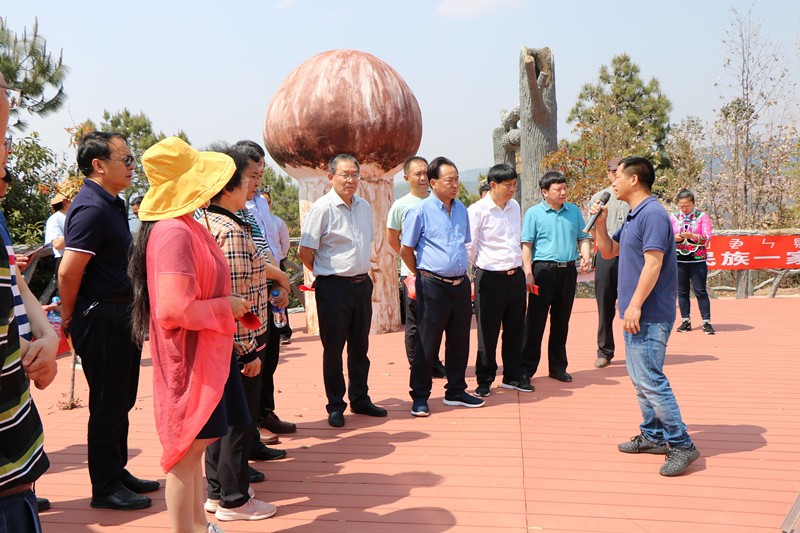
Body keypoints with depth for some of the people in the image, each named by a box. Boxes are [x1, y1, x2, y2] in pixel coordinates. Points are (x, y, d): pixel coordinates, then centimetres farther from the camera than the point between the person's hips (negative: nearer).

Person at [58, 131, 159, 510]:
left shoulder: (112, 204, 13)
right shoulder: (91, 208, -19)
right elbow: (68, 272, -24)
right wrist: (70, 318, -10)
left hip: (121, 316, 10)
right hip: (102, 318, -10)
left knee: (121, 400, 19)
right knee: (107, 405, 2)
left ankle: (117, 472, 33)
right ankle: (105, 488, 17)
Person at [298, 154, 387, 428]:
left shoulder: (364, 207, 9)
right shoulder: (322, 208, -11)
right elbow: (304, 251, -11)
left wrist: (363, 274, 15)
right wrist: (325, 273, 0)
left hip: (362, 284, 6)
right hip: (334, 287, -6)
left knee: (360, 346, 15)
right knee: (333, 348, 4)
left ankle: (360, 399, 28)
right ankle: (335, 406, 16)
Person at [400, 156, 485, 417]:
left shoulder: (461, 209, 11)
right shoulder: (420, 211, -8)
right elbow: (406, 250, -2)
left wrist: (460, 272, 16)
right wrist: (422, 275, 4)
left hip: (460, 285, 6)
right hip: (433, 287, -6)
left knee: (459, 341, 13)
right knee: (427, 344, 1)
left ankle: (456, 391, 27)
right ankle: (420, 397, 13)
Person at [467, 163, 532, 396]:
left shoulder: (514, 206, 11)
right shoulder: (477, 210, -11)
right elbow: (469, 246, -7)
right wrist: (481, 266, 4)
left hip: (516, 276, 6)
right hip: (490, 278, -6)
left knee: (515, 329, 13)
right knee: (487, 332, 3)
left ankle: (513, 377, 27)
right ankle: (484, 380, 17)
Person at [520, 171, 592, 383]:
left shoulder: (574, 211, 11)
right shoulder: (534, 213, -1)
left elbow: (583, 238, 17)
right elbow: (527, 245, -3)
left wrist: (586, 256, -3)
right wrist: (528, 273, -11)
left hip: (568, 270, 4)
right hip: (543, 270, -4)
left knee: (561, 320, 11)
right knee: (535, 320, -2)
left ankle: (558, 366, 22)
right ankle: (527, 368, 5)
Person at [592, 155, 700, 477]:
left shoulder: (652, 214, -16)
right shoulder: (633, 217, 16)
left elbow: (653, 263, -22)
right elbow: (607, 251, 24)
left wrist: (635, 305, -24)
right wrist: (600, 220, 10)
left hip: (649, 315, -10)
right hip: (635, 314, 10)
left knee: (650, 379, -10)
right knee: (639, 377, 15)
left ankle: (681, 445, -3)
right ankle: (653, 436, 24)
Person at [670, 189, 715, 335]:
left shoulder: (702, 216, 0)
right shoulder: (673, 217, 7)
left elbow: (707, 237, -8)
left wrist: (692, 236, -25)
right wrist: (675, 238, -17)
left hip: (698, 260, -2)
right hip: (679, 261, 2)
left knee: (700, 291, -3)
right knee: (682, 291, 5)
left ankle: (706, 322, 1)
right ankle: (686, 322, 12)